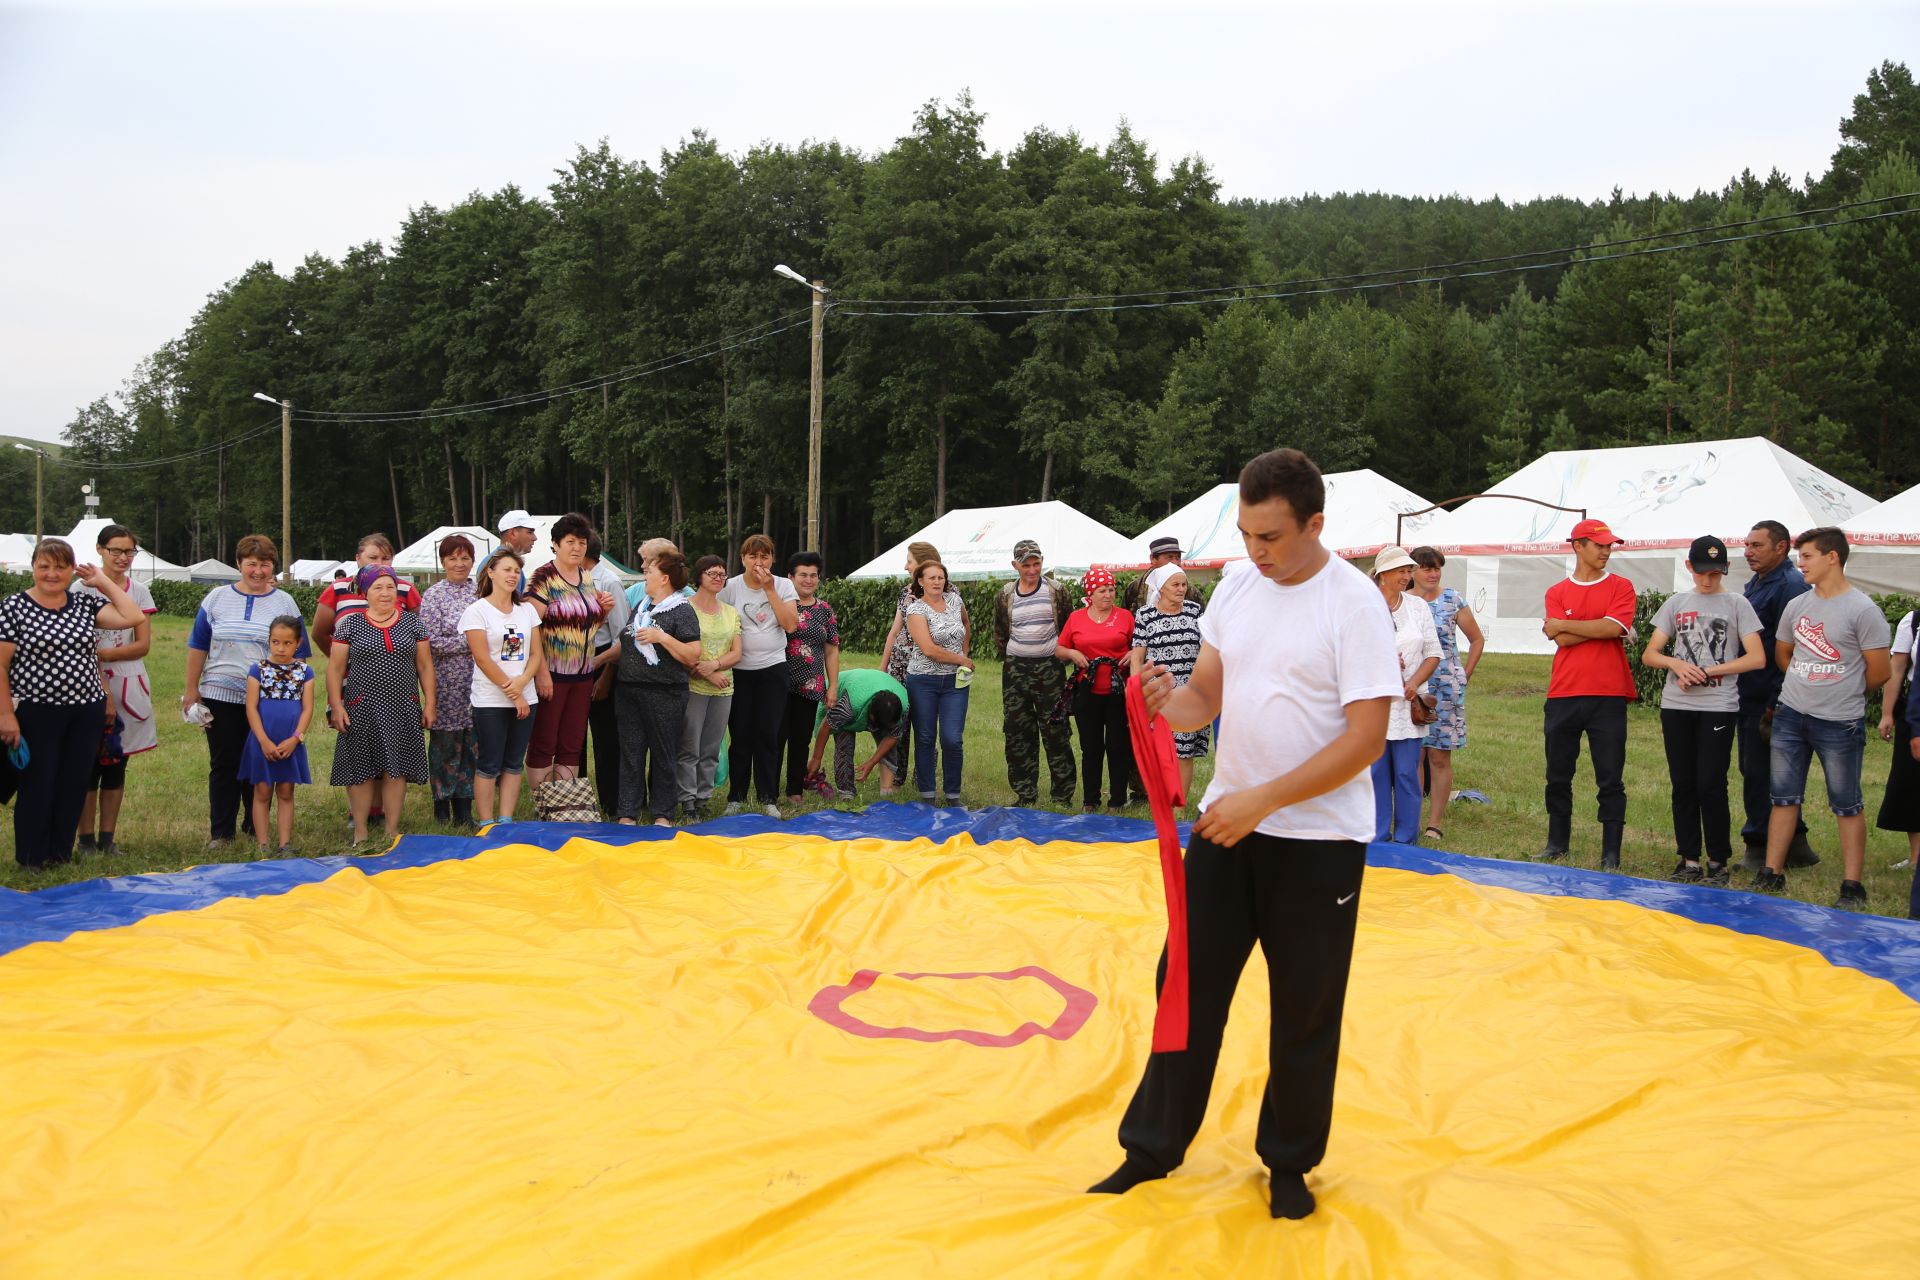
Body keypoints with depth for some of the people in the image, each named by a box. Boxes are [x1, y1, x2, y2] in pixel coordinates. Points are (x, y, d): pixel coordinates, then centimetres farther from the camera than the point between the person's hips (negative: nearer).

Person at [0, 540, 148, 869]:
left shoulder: (86, 603, 7)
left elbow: (134, 617, -4)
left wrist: (103, 581, 0)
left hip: (87, 713, 4)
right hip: (36, 714, -4)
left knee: (75, 786, 8)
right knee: (37, 787, 3)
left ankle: (61, 854, 20)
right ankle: (31, 860, 15)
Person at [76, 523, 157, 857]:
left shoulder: (139, 591, 7)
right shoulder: (84, 588, -4)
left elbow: (143, 644, 0)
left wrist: (103, 654, -15)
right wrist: (102, 687, -18)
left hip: (129, 687, 3)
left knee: (117, 765, 7)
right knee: (90, 764, -1)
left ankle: (107, 838, 15)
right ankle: (86, 839, 8)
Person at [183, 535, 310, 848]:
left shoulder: (285, 603, 6)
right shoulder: (217, 599, 6)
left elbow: (298, 652, 8)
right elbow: (198, 647, 9)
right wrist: (191, 690, 6)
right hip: (221, 696, 0)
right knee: (224, 764, 4)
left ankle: (256, 830, 17)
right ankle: (220, 833, 11)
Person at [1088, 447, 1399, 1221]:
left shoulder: (1354, 603, -14)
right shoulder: (1238, 583, 4)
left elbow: (1367, 738, -18)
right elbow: (1208, 695, 8)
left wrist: (1261, 800, -22)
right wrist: (1171, 703, -16)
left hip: (1318, 840, -5)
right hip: (1226, 824, 5)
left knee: (1303, 1014, 7)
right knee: (1186, 987, 9)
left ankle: (1290, 1164, 27)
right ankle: (1153, 1150, 23)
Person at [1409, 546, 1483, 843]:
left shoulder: (1453, 600, 2)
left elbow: (1477, 640, 11)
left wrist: (1464, 676, 6)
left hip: (1445, 687, -1)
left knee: (1440, 757, 1)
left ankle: (1435, 823, 7)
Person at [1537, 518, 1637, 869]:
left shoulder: (1620, 587, 4)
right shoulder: (1557, 592, 9)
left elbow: (1612, 627, -14)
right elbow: (1562, 640, -5)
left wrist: (1561, 624, -6)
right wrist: (1601, 629, -10)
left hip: (1608, 696, -2)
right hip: (1563, 695, 2)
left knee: (1610, 780, -1)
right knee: (1558, 776, 10)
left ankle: (1611, 854, 5)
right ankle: (1557, 845, 24)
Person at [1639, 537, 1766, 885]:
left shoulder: (1737, 604, 2)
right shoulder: (1676, 603, 11)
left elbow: (1757, 658, -6)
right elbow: (1649, 655, 9)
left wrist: (1707, 672, -11)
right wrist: (1676, 664, -11)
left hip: (1718, 706, -3)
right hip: (1676, 705, 3)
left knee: (1710, 784, -6)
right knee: (1683, 784, 6)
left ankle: (1718, 862, 6)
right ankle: (1689, 860, 13)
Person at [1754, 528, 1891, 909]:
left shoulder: (1862, 610, -11)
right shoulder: (1796, 606, 6)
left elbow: (1879, 671, -9)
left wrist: (1840, 691, 4)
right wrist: (1809, 685, 13)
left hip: (1840, 723, -6)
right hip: (1790, 716, 6)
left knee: (1847, 805, 4)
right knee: (1783, 797, 10)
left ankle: (1852, 887, 11)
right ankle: (1772, 875, 18)